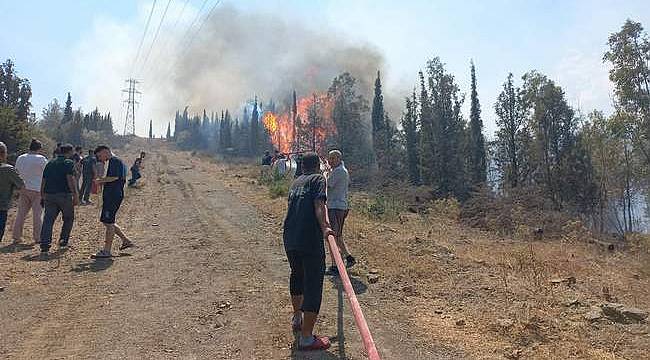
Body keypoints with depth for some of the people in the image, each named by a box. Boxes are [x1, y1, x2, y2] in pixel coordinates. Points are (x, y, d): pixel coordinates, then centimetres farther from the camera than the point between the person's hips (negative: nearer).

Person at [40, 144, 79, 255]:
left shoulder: (50, 163, 16)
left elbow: (43, 181, 16)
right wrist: (75, 196, -15)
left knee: (48, 220, 1)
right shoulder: (69, 163, -3)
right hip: (64, 195, -5)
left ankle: (44, 247, -8)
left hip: (49, 195, 5)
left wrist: (42, 196, 21)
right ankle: (63, 241, 21)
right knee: (68, 218, 16)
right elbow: (70, 179, -15)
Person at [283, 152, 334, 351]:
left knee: (297, 275, 27)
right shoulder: (318, 179, 3)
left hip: (289, 239, 8)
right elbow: (319, 205, -13)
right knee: (313, 285, -2)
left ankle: (297, 318, 44)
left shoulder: (295, 182, 23)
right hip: (310, 239, -7)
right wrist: (324, 228, -17)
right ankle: (306, 338, -1)